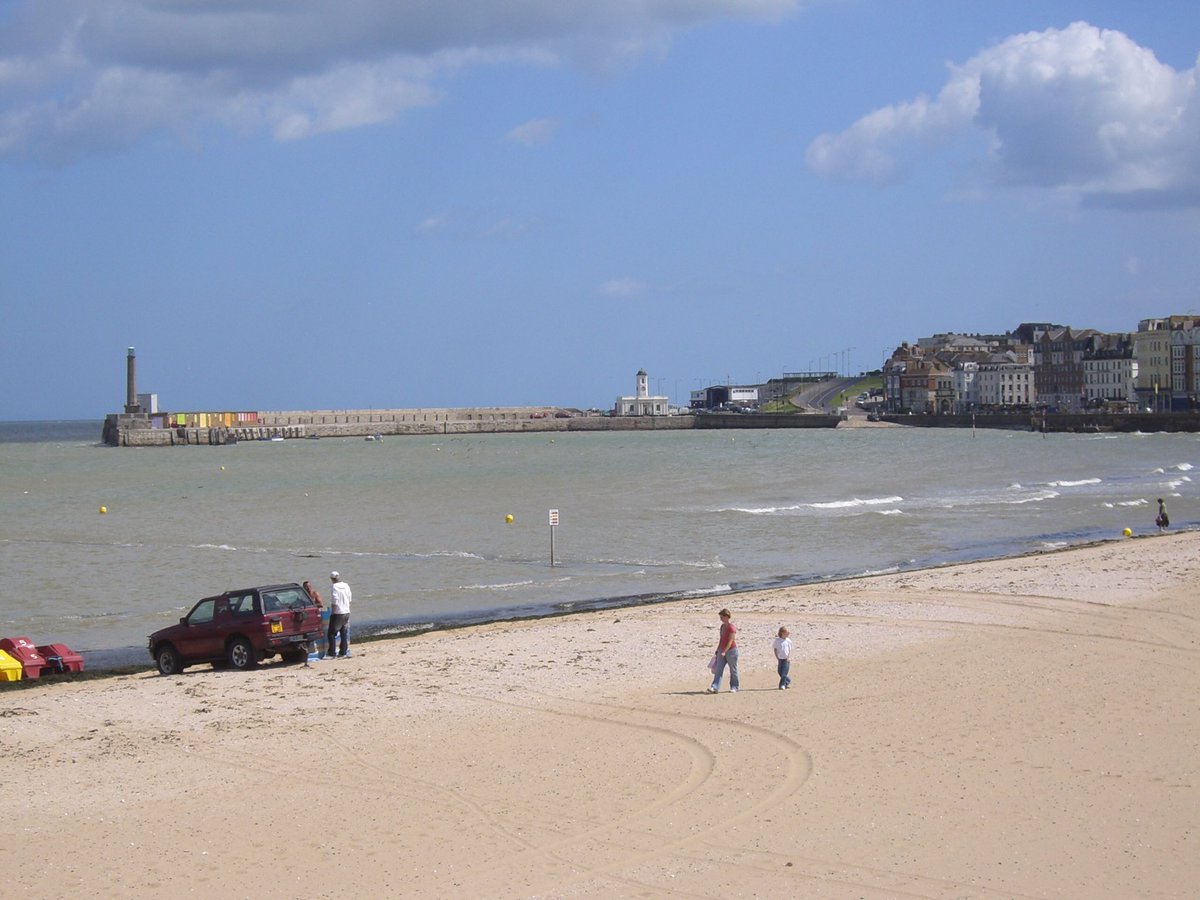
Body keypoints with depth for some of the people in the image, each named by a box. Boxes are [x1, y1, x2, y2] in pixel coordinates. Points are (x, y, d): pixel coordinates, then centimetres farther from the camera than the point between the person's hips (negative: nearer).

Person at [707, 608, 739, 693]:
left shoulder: (732, 627, -15)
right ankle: (714, 687, -9)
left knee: (733, 670, 4)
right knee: (719, 670, -2)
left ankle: (734, 687, 16)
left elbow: (730, 641, -21)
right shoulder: (723, 626, 12)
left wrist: (724, 651, -27)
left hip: (731, 650, -8)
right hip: (722, 651, 8)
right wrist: (718, 650, 19)